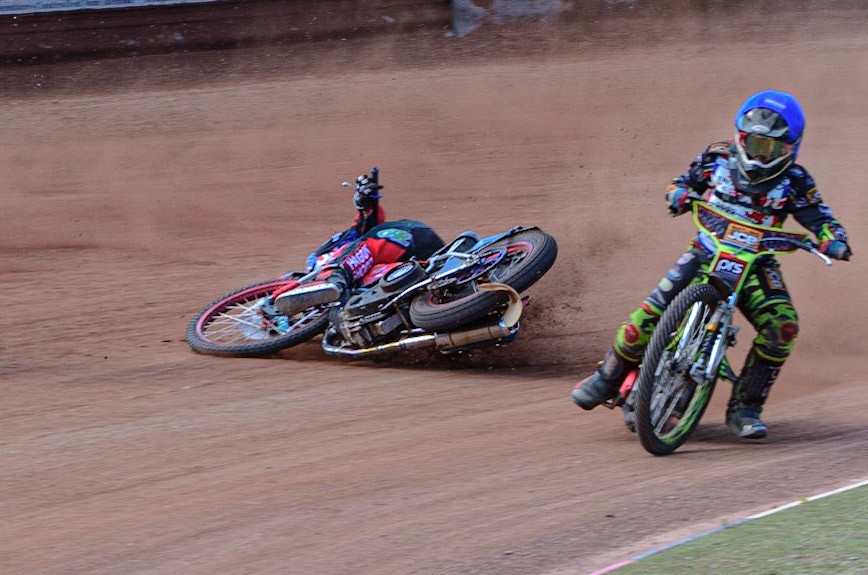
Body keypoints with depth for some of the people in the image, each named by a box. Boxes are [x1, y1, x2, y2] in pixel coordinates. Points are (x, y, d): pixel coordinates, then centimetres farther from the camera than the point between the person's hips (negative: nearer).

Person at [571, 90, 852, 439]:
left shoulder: (793, 181, -3)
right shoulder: (718, 157, 2)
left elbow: (819, 217, -5)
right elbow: (682, 183, 13)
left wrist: (833, 240, -28)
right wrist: (680, 195, -11)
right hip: (706, 252, 1)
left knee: (782, 326, -27)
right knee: (650, 314, -15)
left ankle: (744, 409, -16)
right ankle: (608, 378, 10)